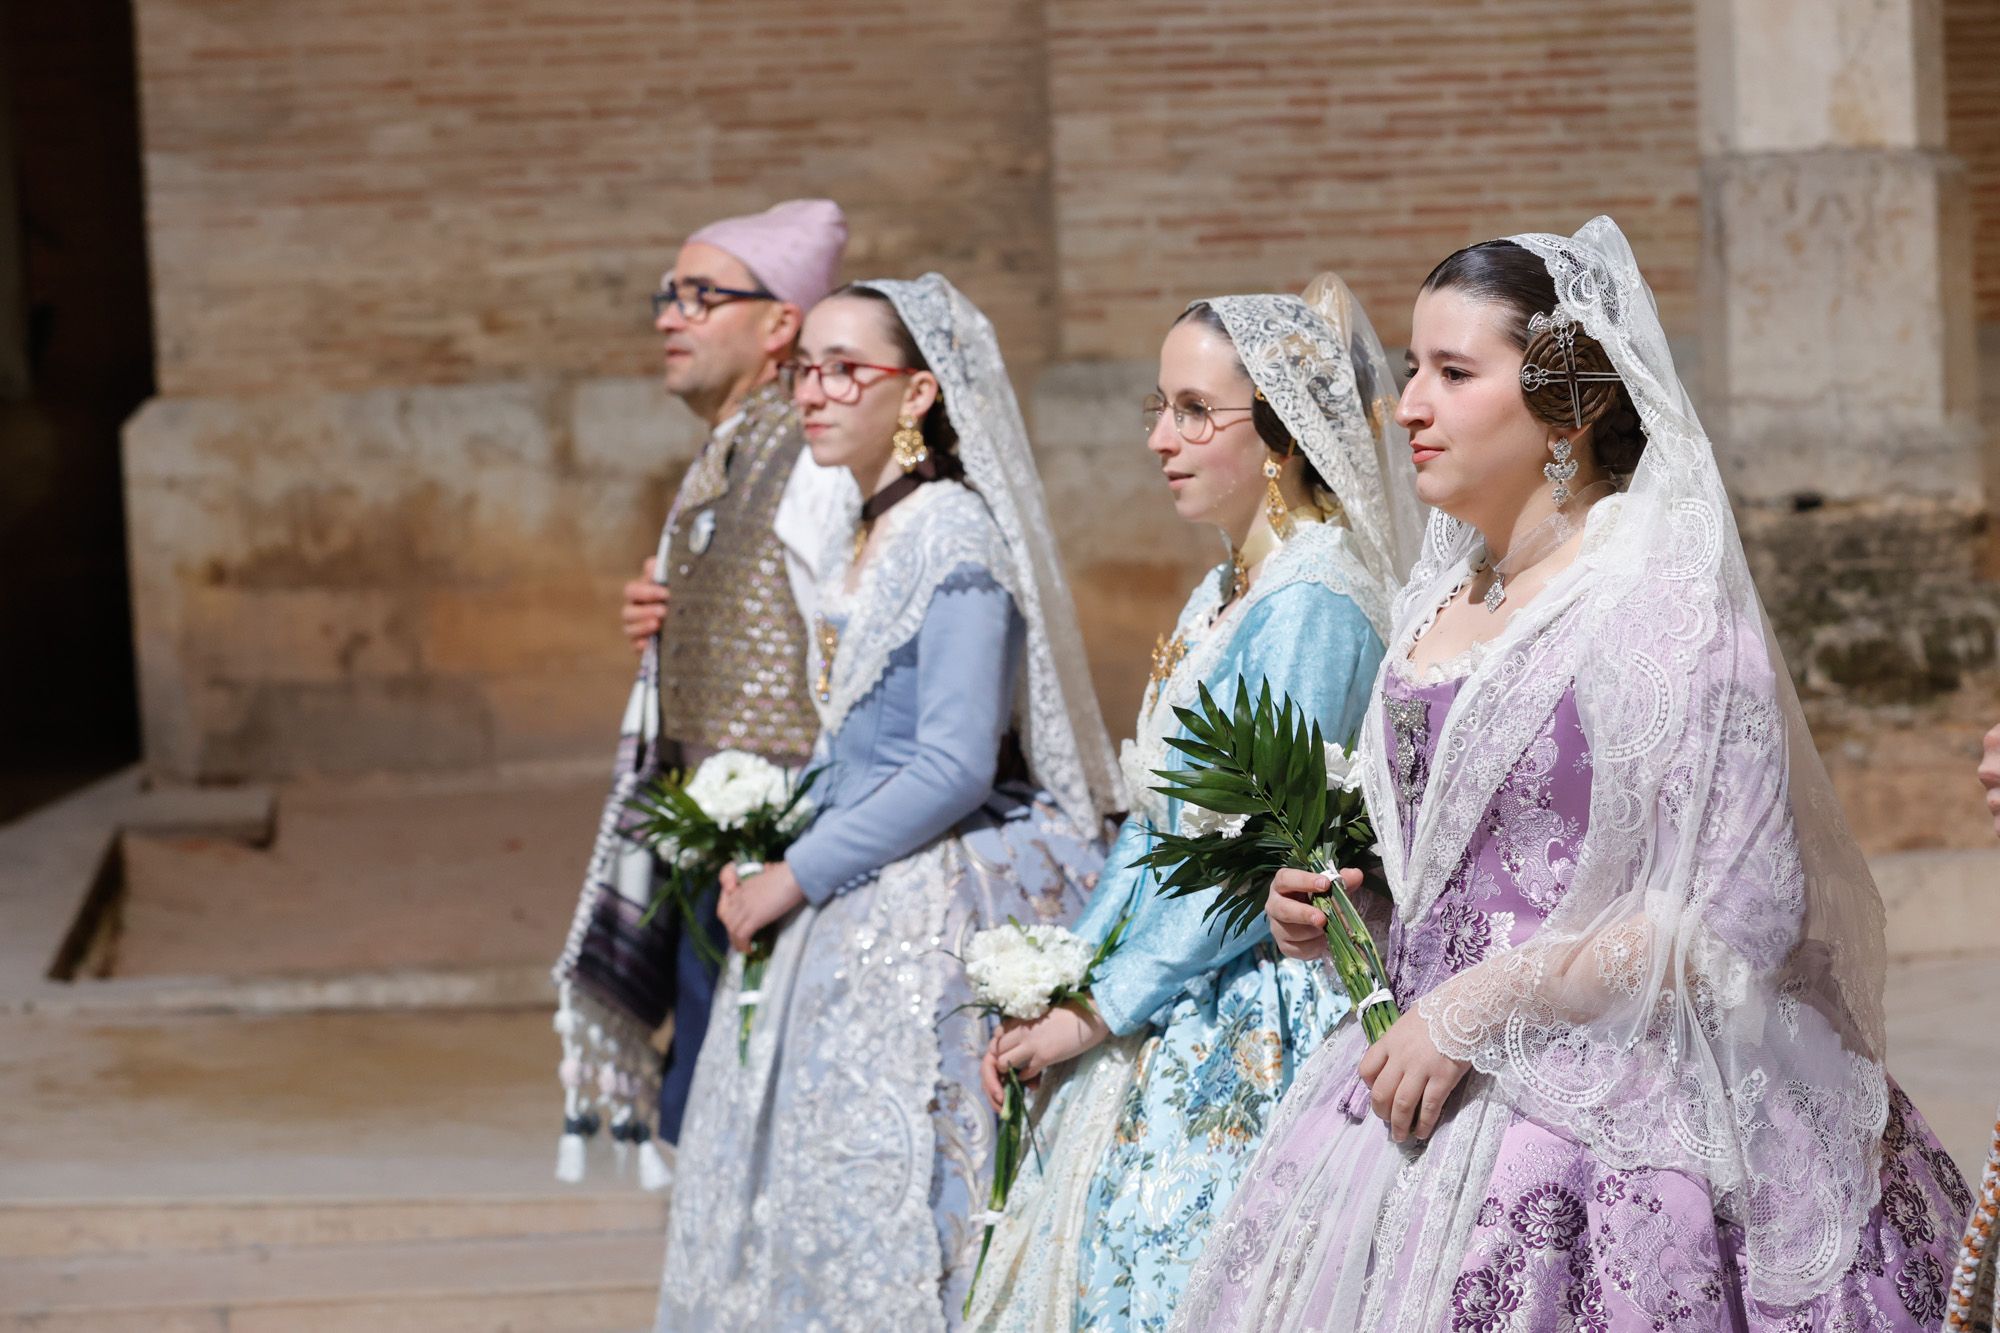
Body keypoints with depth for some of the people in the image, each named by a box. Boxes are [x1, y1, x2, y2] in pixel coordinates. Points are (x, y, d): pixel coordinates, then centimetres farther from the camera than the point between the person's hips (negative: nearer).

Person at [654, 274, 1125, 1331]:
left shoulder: (954, 535, -14)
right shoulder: (872, 535, 13)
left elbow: (955, 769, -20)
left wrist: (797, 878, -14)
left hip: (929, 916, -9)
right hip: (857, 910, 9)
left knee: (887, 1197, -5)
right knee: (809, 1189, 10)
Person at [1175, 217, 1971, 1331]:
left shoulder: (1664, 603, -14)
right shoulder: (1443, 600, 11)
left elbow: (1732, 915, -19)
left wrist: (1471, 1012, -18)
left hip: (1598, 1114, -7)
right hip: (1419, 1097, 7)